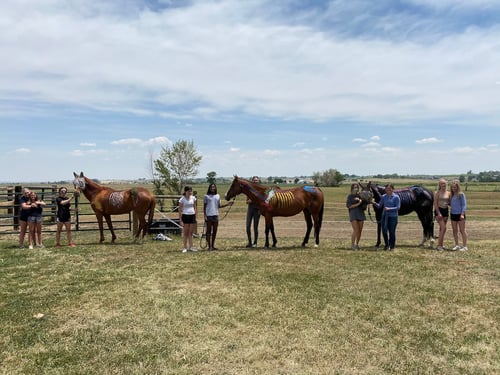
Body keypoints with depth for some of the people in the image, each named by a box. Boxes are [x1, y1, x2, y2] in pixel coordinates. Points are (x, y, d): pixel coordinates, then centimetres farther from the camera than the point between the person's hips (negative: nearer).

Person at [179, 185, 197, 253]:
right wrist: (180, 220, -9)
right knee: (185, 232, 3)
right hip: (185, 216, -4)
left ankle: (191, 247, 15)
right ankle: (185, 247, 10)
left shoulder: (193, 198, 6)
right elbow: (180, 210, -5)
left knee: (191, 232, 8)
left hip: (192, 216, 4)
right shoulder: (182, 199, -6)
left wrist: (195, 217, 9)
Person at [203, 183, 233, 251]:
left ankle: (213, 246, 20)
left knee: (214, 231, 9)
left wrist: (227, 204, 7)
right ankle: (209, 246, 5)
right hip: (209, 215, -5)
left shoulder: (218, 196, 12)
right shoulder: (206, 196, 0)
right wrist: (205, 216, -9)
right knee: (209, 231, 0)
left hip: (216, 215, 5)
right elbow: (204, 207, 0)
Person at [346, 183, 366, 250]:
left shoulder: (360, 195, 8)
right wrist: (358, 204, -15)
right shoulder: (350, 196, -1)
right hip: (353, 215, -4)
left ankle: (357, 244, 20)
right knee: (356, 230, -12)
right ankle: (352, 245, -3)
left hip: (361, 214, 5)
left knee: (360, 231, 7)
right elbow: (349, 206, -8)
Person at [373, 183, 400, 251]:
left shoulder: (396, 197, -6)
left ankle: (392, 246, 18)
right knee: (384, 231, 0)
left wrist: (389, 209, -23)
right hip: (384, 216, 4)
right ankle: (386, 245, 20)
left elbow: (398, 207, -11)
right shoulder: (383, 196, 7)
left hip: (393, 217, -4)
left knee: (392, 232, 3)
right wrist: (375, 203, -11)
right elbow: (379, 206, 10)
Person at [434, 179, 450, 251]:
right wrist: (438, 213, -16)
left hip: (446, 210, 5)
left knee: (442, 228, 10)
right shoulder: (437, 193, -6)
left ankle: (441, 244, 18)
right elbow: (435, 204, -10)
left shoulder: (448, 193, 9)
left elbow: (449, 203, 16)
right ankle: (439, 245, -10)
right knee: (443, 228, -14)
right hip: (438, 210, -5)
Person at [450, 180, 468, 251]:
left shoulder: (461, 194, -6)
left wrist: (462, 214, -16)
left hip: (459, 214, -6)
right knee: (455, 230, 10)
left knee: (462, 230, 1)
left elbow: (464, 205, -9)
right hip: (453, 214, 6)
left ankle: (464, 246, 7)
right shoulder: (452, 195, 11)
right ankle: (456, 245, 18)